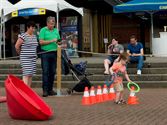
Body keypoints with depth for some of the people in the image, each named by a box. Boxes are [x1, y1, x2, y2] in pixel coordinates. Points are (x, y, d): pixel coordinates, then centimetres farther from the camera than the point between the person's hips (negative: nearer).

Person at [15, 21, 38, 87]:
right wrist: (21, 53, 3)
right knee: (26, 74, -13)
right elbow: (16, 46, -9)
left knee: (31, 75, 8)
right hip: (25, 59, -7)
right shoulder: (23, 36, -11)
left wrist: (34, 55, 15)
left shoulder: (34, 36, 13)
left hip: (33, 58, 7)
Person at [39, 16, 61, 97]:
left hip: (54, 53, 5)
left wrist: (59, 42, -4)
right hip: (45, 53, -5)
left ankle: (50, 89, 13)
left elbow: (58, 41, 18)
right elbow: (41, 42, -10)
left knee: (52, 72, 6)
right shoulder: (43, 30, -1)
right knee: (45, 72, -7)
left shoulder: (56, 31, 15)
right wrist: (51, 41, -14)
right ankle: (45, 90, -5)